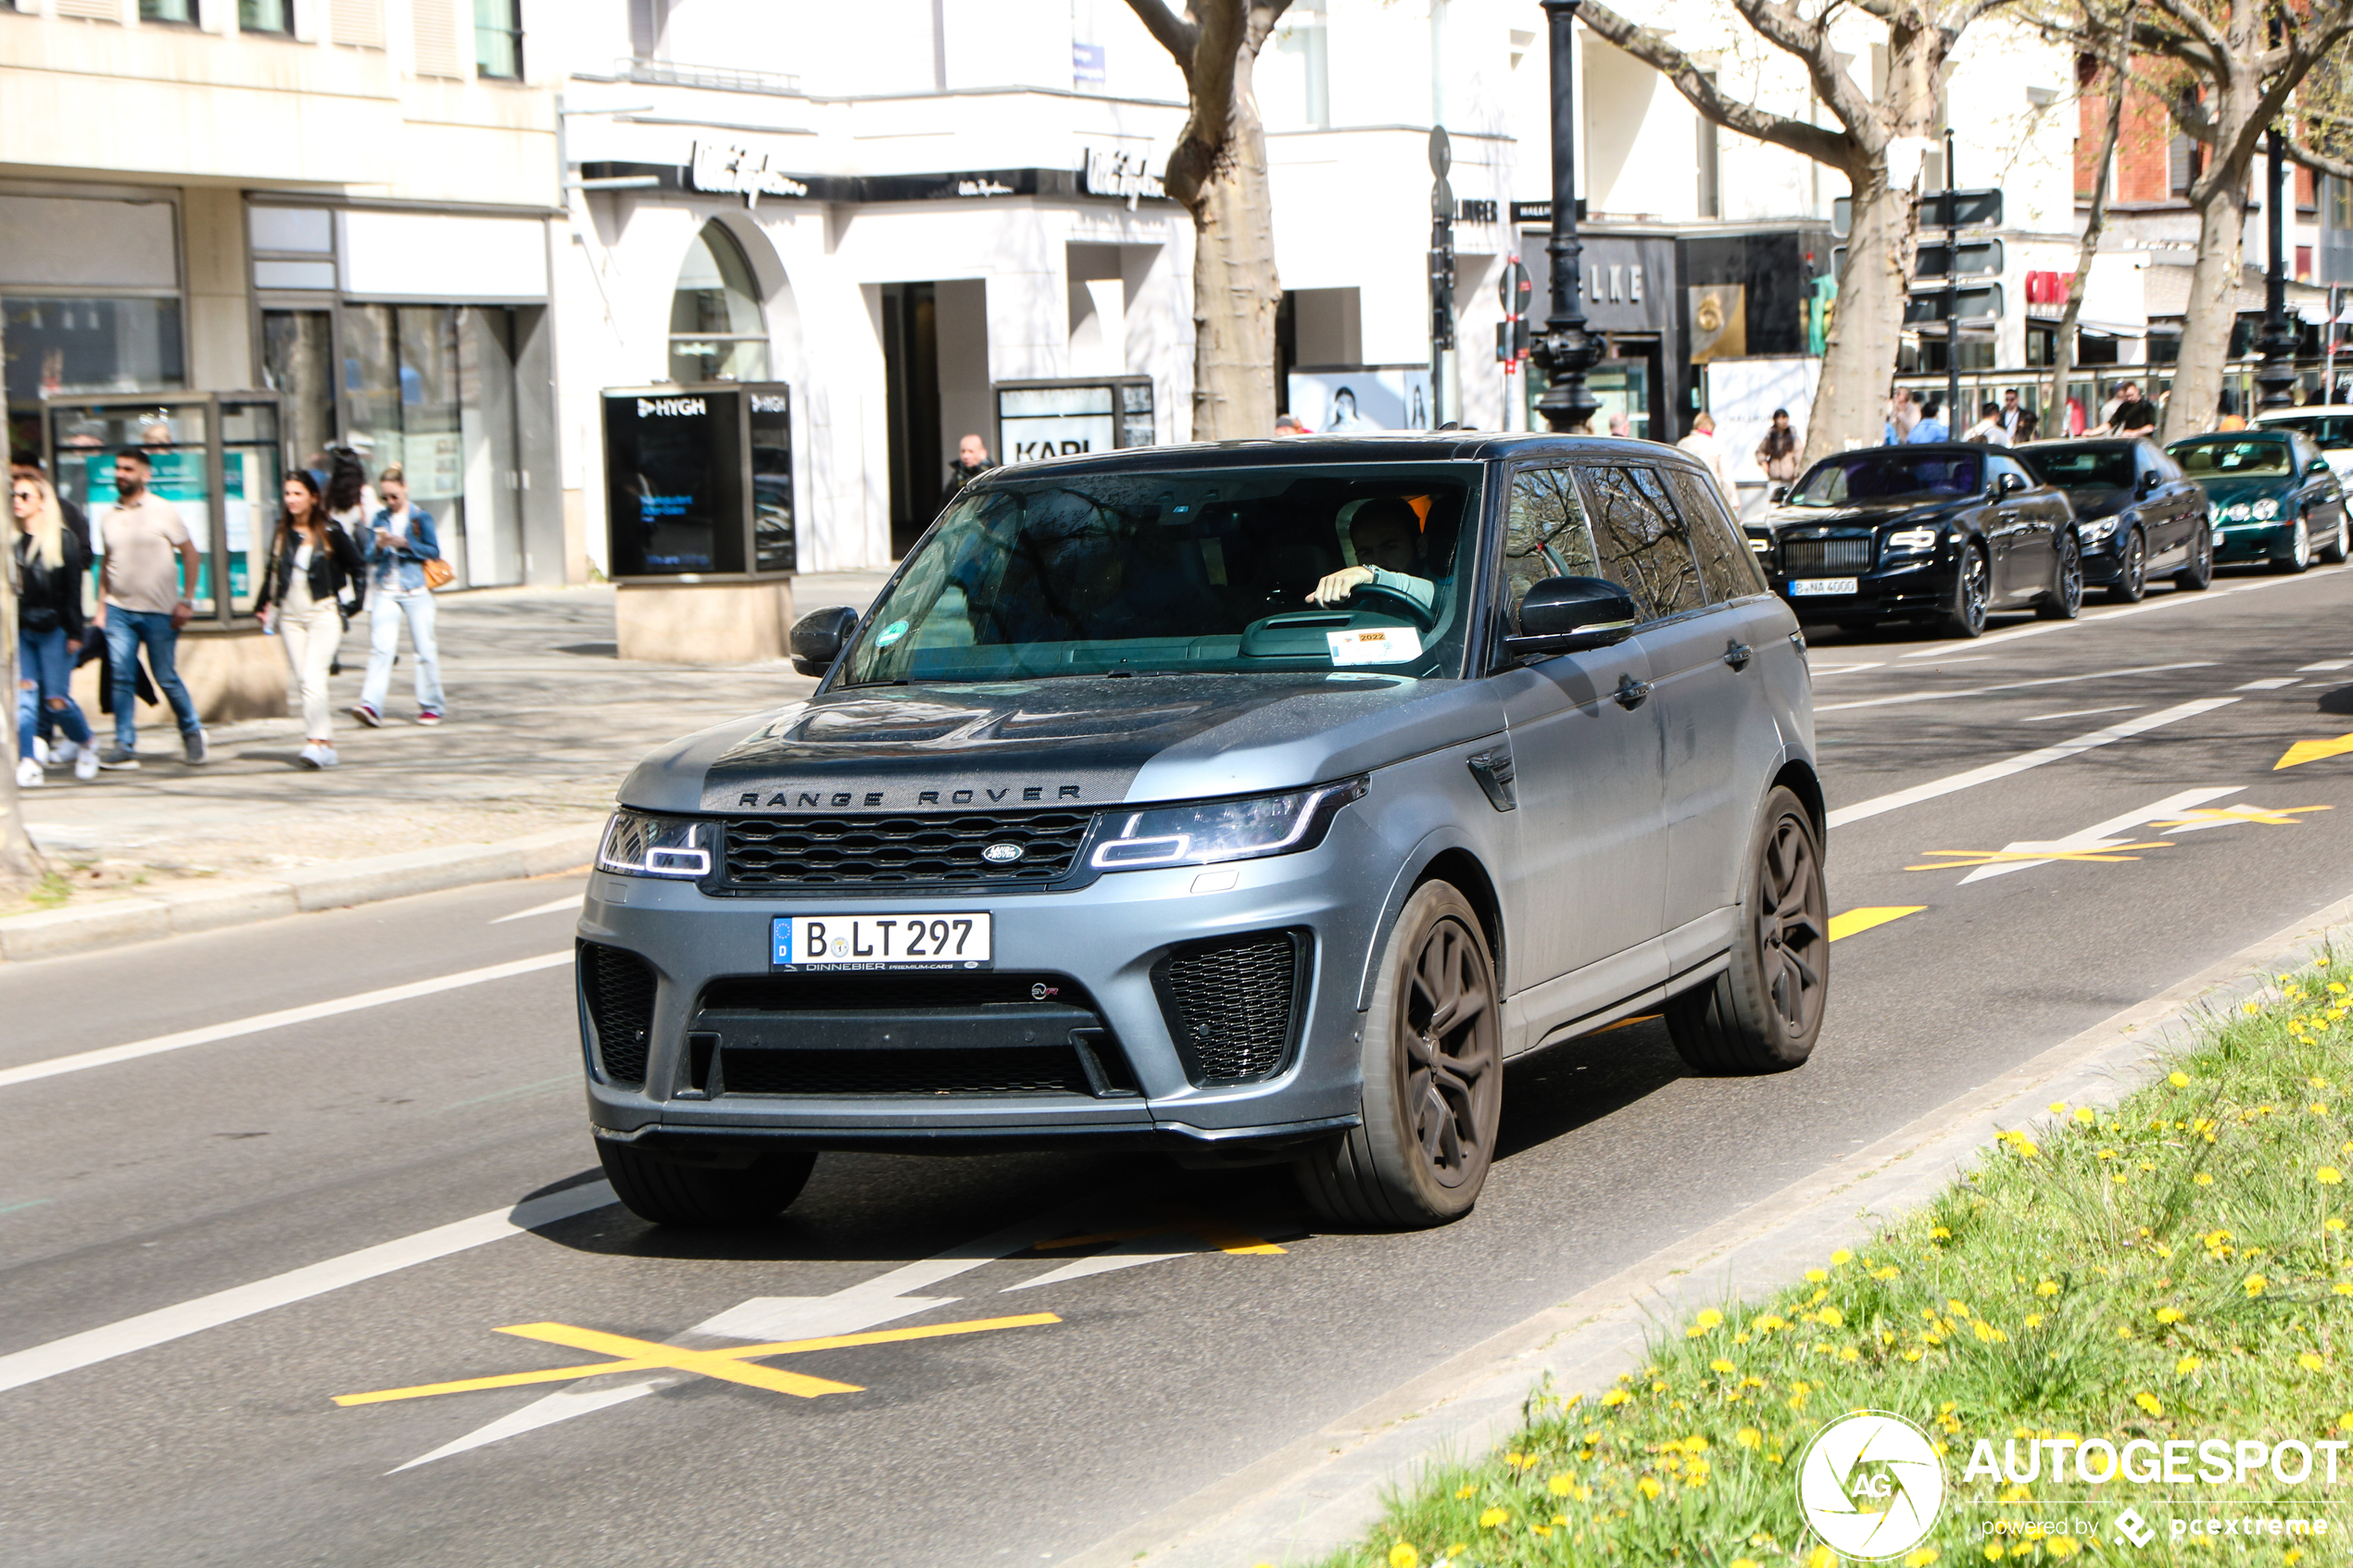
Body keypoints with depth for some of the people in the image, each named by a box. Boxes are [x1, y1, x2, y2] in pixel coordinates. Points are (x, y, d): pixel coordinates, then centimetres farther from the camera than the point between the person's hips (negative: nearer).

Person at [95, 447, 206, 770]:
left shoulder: (164, 511, -2)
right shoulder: (108, 517, 10)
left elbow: (189, 553, 0)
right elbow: (107, 565, 17)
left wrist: (186, 601, -7)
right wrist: (101, 607, 11)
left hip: (158, 611, -4)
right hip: (119, 610, 4)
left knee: (166, 677, 0)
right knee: (121, 679, -4)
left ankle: (191, 731, 23)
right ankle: (125, 747, 0)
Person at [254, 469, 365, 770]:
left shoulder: (331, 531, -3)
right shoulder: (282, 532, 9)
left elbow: (357, 566, 6)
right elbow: (273, 572, 19)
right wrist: (262, 605, 15)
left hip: (323, 613, -5)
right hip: (290, 615, 5)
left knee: (313, 676, -17)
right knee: (304, 679, 1)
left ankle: (316, 742, -19)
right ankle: (327, 742, 6)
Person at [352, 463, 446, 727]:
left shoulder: (420, 517, 1)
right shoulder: (380, 518, 9)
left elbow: (433, 551, -3)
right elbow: (368, 555, 8)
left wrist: (405, 543, -15)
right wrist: (379, 545, -13)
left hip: (416, 591, -2)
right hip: (385, 591, 2)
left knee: (425, 649, 3)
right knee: (380, 648, -11)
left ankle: (430, 706, 13)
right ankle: (371, 705, -20)